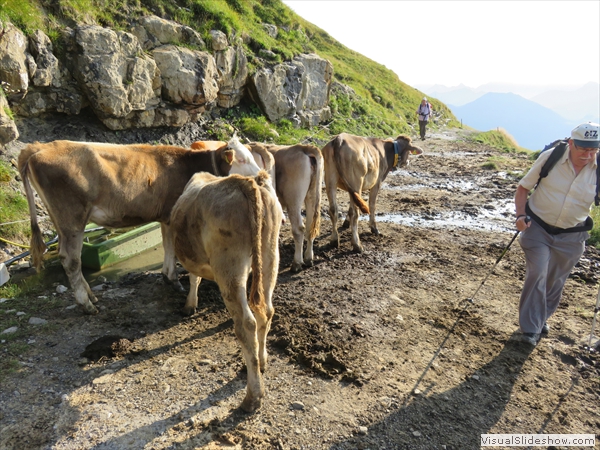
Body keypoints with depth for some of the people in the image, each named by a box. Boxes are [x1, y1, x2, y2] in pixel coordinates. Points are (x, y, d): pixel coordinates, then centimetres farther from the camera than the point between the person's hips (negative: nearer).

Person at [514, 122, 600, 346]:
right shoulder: (550, 157, -14)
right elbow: (523, 187, -5)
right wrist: (521, 215, -18)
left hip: (571, 236, 2)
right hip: (537, 227, -2)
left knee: (555, 281, 14)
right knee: (536, 274, -13)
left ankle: (542, 317, 39)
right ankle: (530, 328, 0)